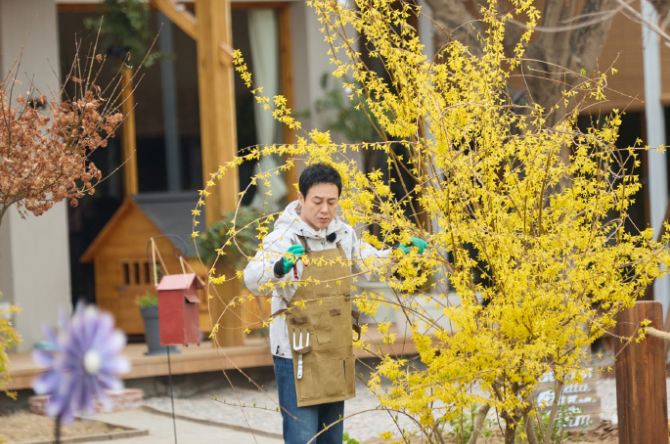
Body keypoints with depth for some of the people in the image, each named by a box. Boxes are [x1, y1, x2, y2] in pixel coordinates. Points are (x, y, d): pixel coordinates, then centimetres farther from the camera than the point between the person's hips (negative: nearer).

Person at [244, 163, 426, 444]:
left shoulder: (343, 234, 4)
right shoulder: (284, 238, -16)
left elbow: (372, 265, 20)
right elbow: (253, 279, -32)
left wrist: (400, 253, 1)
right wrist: (280, 267, -52)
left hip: (336, 354, 7)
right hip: (298, 355, -7)